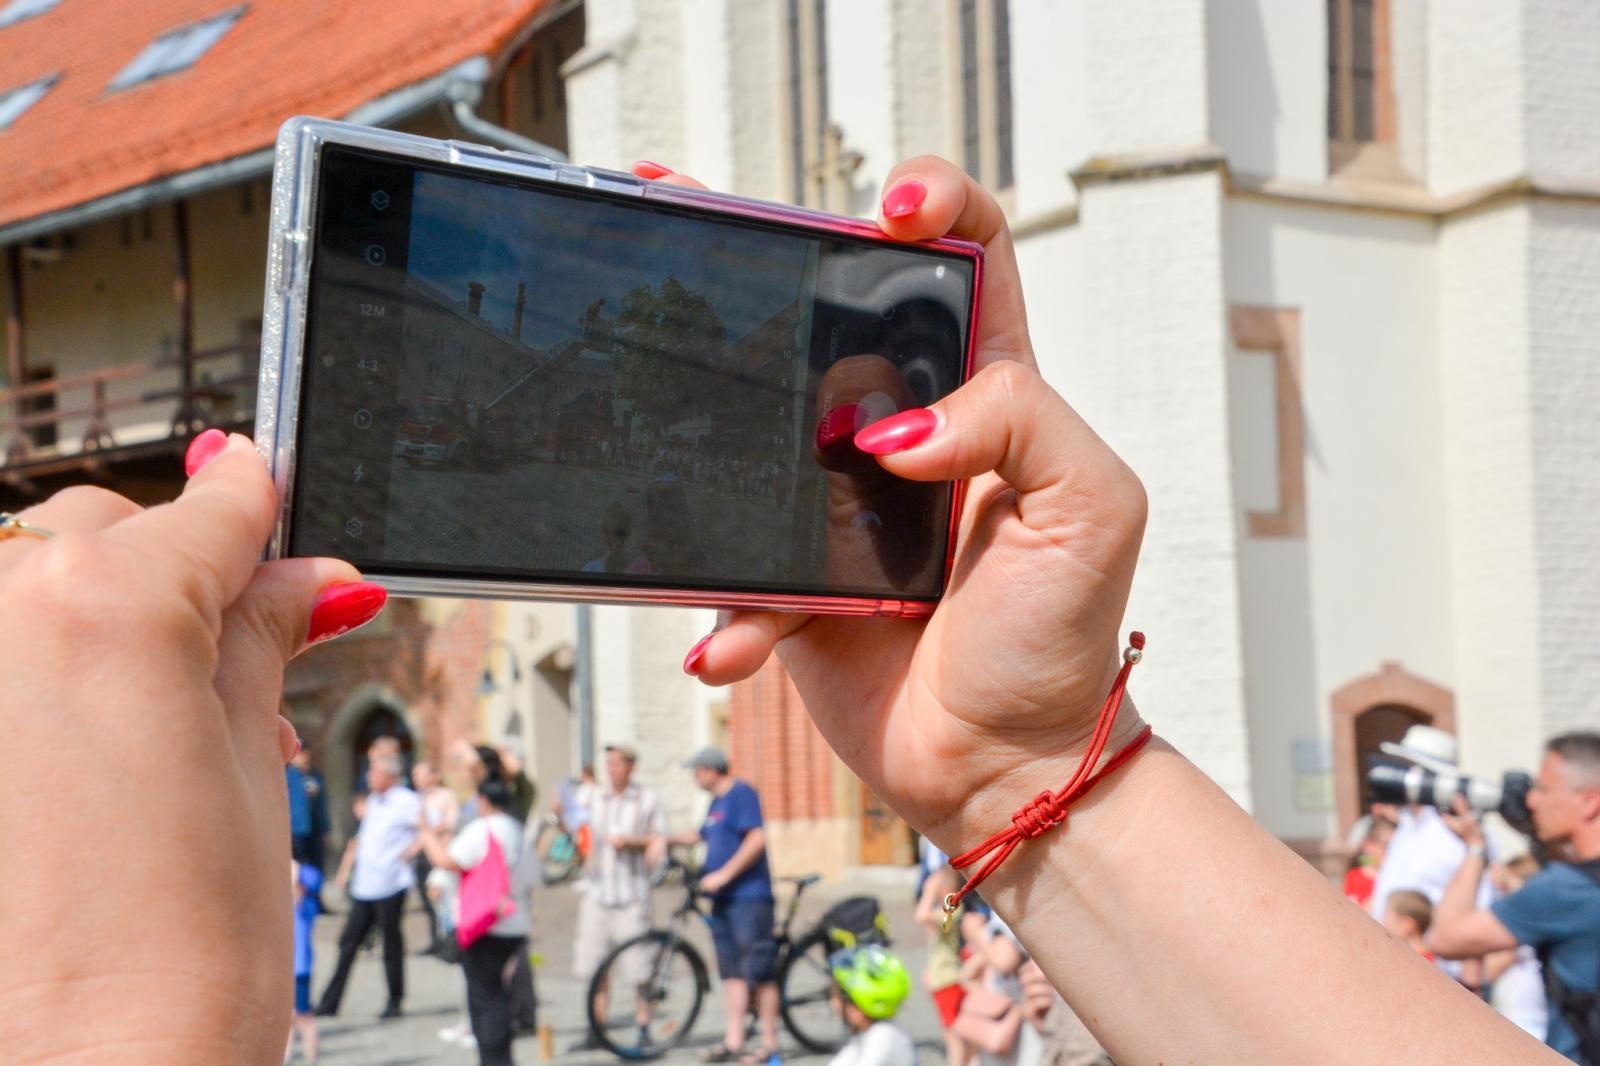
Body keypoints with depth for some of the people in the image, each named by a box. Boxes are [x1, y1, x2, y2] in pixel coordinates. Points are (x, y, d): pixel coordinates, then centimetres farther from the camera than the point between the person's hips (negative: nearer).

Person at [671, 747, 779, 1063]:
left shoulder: (742, 794, -10)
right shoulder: (717, 801, 18)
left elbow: (757, 839, -20)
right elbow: (703, 835, 34)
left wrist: (723, 875, -20)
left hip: (749, 897, -9)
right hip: (723, 898, 9)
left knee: (759, 972, -5)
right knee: (732, 973, 7)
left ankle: (769, 1043, -1)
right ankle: (734, 1040, 9)